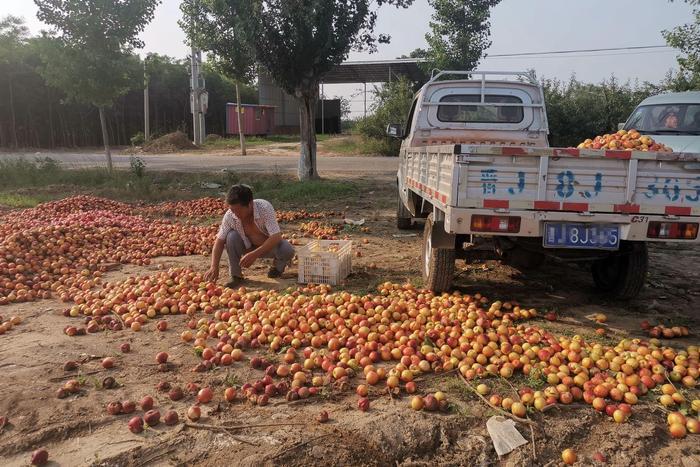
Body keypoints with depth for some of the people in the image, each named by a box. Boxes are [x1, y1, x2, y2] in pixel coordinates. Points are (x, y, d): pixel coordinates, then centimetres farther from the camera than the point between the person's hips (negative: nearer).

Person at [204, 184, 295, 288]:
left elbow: (276, 237, -38)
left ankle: (278, 266, 5)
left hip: (269, 246, -2)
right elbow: (220, 240, -15)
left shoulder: (265, 208, -32)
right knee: (231, 237, -27)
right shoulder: (230, 216, -23)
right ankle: (236, 276, -10)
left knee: (287, 250, -33)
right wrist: (214, 267, -27)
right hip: (249, 247, 2)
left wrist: (254, 255, -45)